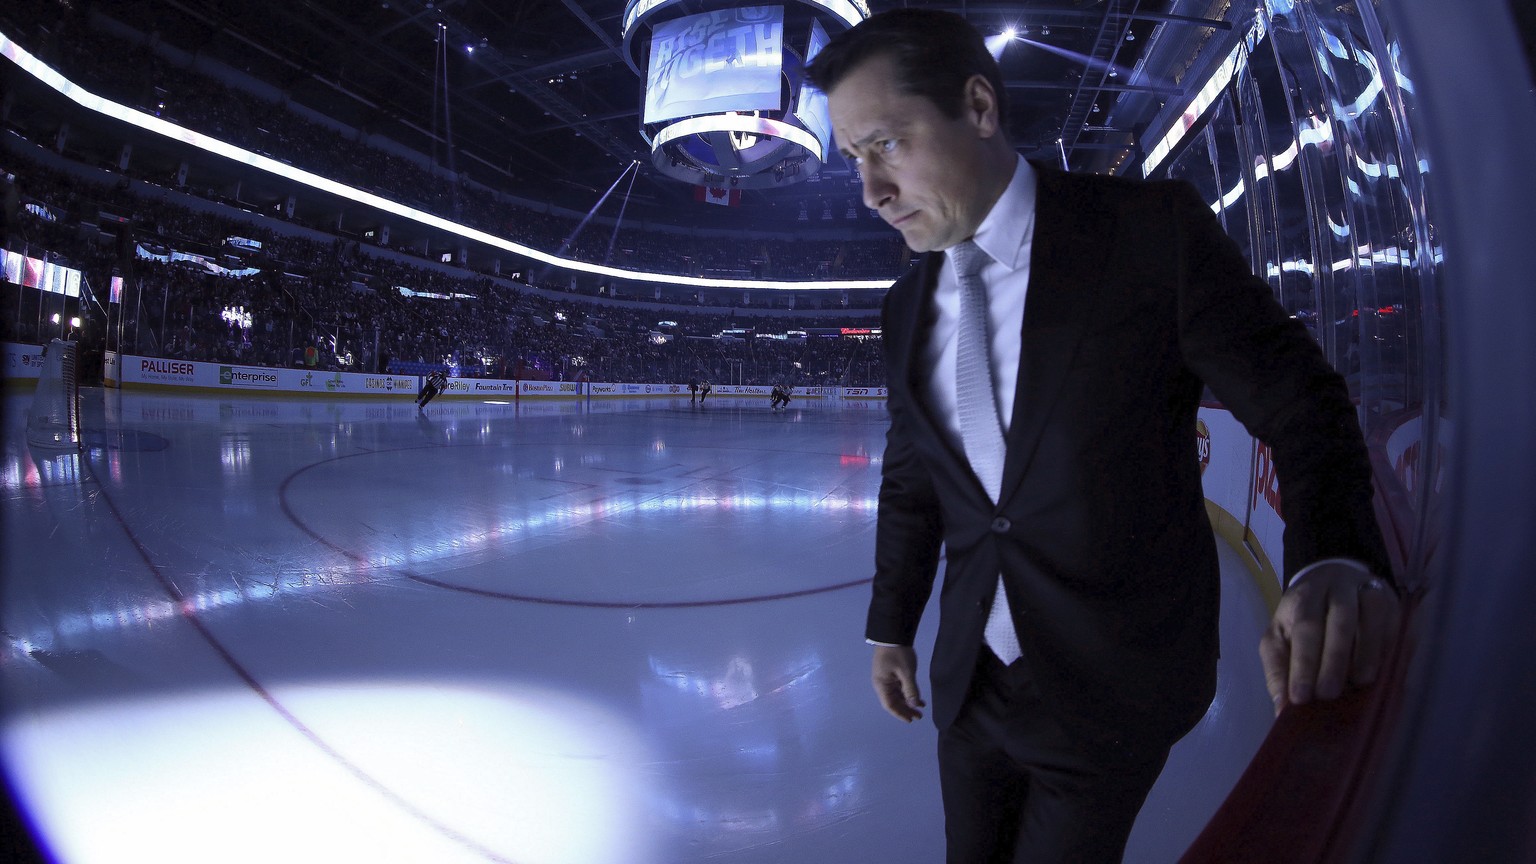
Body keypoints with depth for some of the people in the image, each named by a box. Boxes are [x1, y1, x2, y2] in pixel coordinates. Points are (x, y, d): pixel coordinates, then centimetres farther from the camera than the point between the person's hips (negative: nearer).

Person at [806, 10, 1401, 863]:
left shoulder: (1155, 231, -14)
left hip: (1113, 695, -4)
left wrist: (1336, 560, -30)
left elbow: (1296, 400, -11)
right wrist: (890, 627, 15)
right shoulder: (908, 307, 1)